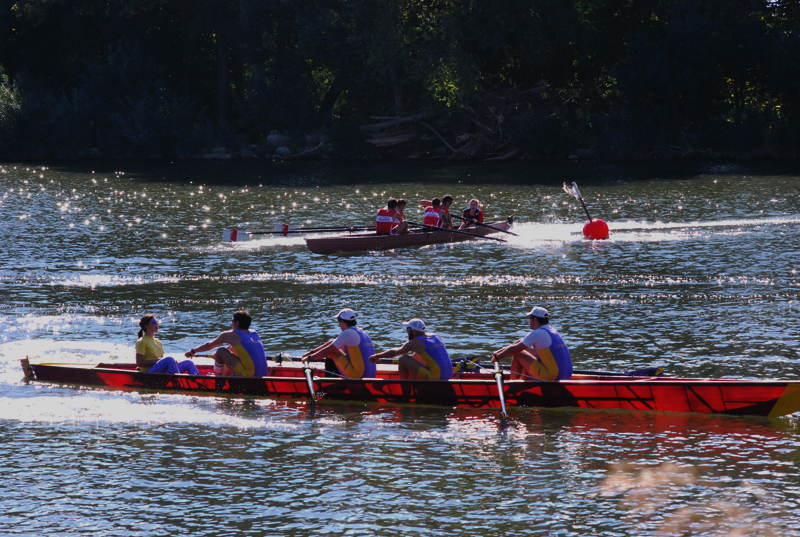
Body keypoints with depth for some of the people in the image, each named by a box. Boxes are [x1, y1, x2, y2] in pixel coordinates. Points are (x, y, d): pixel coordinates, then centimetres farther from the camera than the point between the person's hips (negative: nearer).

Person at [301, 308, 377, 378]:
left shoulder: (347, 333, -12)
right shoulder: (360, 332, 16)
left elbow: (327, 350, -7)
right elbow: (332, 343, 21)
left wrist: (309, 357, 8)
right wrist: (311, 352, 25)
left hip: (357, 376, -9)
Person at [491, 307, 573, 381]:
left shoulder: (537, 333, -12)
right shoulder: (551, 330, 16)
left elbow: (515, 349, -7)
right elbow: (522, 341, 22)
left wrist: (497, 356, 8)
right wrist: (501, 350, 24)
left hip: (551, 377, -9)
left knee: (518, 354, 1)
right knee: (528, 351, 25)